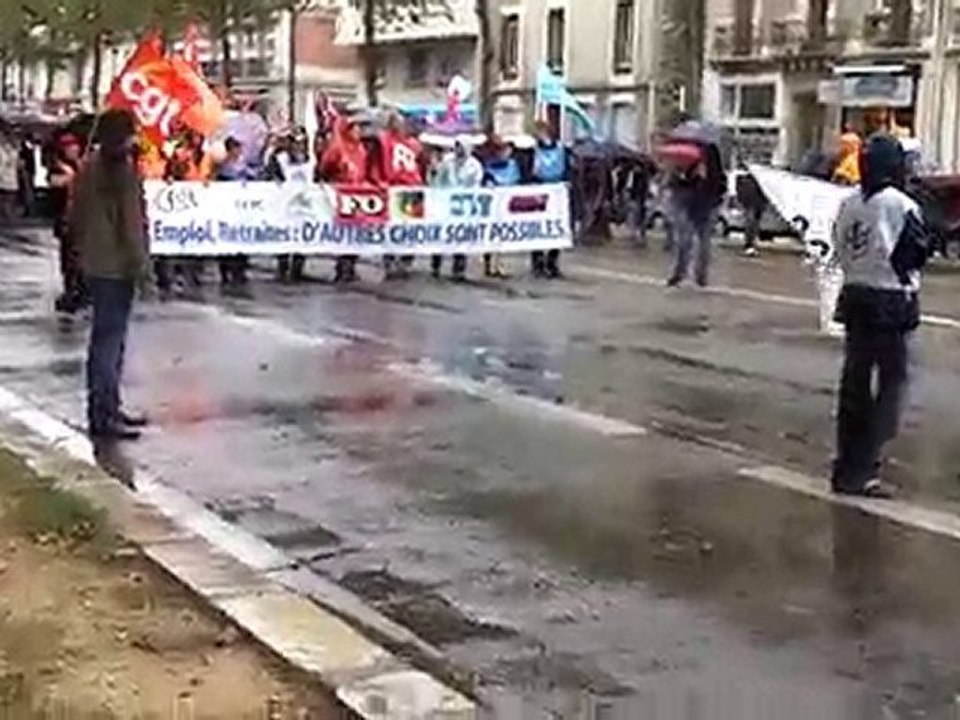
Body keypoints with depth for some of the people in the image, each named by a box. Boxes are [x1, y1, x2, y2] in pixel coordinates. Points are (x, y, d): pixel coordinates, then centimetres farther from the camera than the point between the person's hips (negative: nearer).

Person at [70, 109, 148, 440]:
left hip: (96, 262, 10)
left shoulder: (89, 167, 11)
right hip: (116, 265, -10)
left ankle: (108, 407, 25)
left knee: (108, 337, 17)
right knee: (109, 338, -7)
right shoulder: (122, 169, -16)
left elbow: (76, 217, 16)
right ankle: (103, 415, -4)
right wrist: (138, 260, -12)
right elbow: (130, 220, -18)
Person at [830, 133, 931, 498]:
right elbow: (917, 254, -10)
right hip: (892, 301, -6)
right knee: (893, 382, 1)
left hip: (855, 297, 6)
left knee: (855, 380, 13)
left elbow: (839, 252, 7)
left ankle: (848, 467, 19)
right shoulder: (903, 207, -16)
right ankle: (861, 470, -5)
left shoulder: (848, 205, 2)